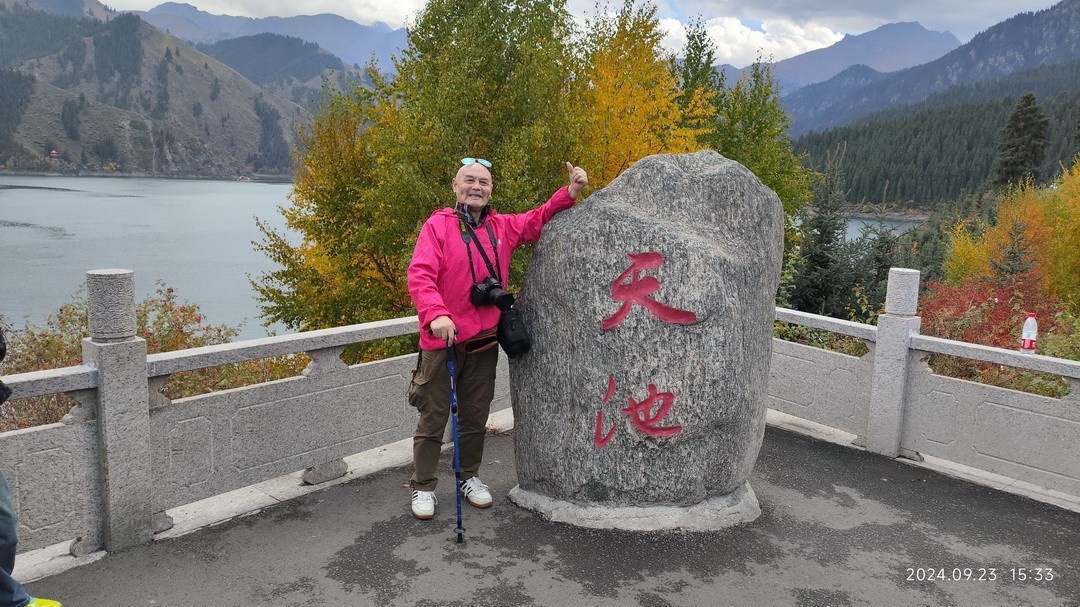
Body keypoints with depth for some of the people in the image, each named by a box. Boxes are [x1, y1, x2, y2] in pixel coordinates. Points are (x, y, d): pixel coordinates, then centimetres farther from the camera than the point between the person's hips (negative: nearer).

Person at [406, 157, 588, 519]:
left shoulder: (502, 227, 8)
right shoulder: (438, 225, -8)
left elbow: (537, 220, 20)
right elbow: (419, 275, -18)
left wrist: (571, 191, 4)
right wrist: (436, 314, -34)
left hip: (484, 341, 5)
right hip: (442, 340, -5)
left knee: (476, 416, 16)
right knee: (434, 418, 5)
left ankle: (469, 477, 33)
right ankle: (423, 488, 19)